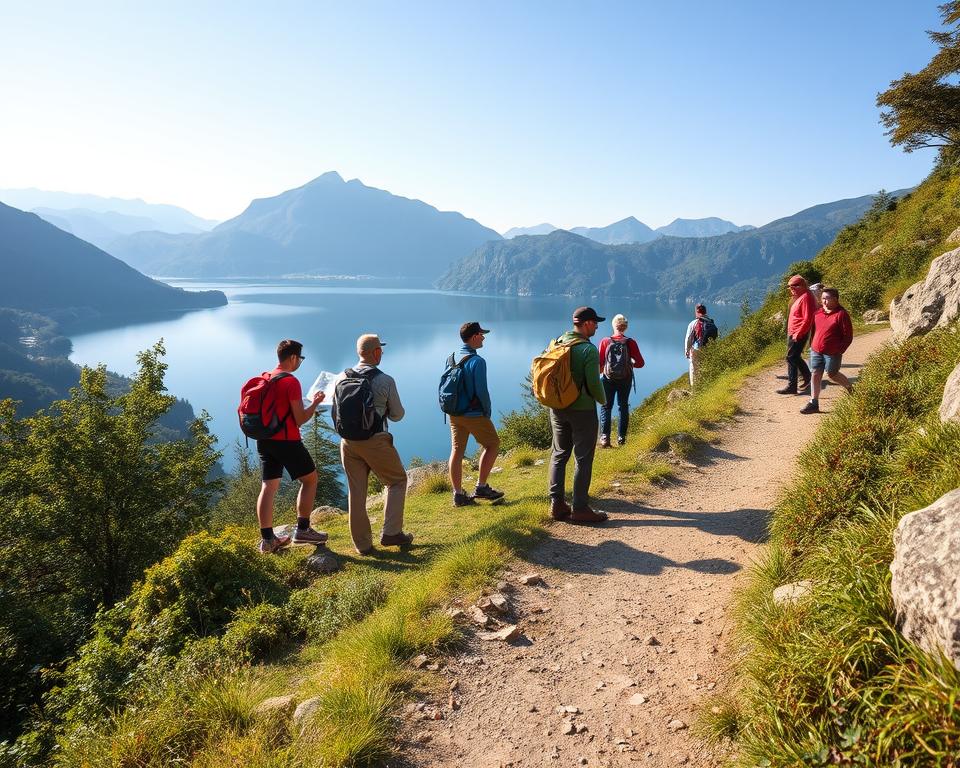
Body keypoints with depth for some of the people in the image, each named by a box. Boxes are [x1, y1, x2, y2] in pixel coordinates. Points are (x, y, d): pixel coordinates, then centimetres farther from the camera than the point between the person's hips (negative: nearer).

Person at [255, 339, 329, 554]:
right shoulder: (291, 382, -15)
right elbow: (300, 419, -14)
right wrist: (316, 403, 0)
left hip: (265, 439, 7)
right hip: (287, 440, -7)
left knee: (269, 486, 7)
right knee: (310, 479, 8)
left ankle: (267, 539, 6)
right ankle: (303, 530, 9)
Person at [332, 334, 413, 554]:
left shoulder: (341, 378, 1)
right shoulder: (385, 381, -10)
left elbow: (336, 412, 12)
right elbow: (397, 415, 0)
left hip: (348, 442, 4)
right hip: (376, 442, -4)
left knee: (356, 491, 12)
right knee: (397, 481, 15)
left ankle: (363, 544, 19)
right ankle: (391, 532, 8)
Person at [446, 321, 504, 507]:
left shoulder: (451, 358, 6)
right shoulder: (477, 361, -18)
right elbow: (482, 391, -19)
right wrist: (488, 411, -4)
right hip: (474, 414, -7)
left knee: (457, 451, 8)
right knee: (492, 444, 10)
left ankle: (458, 494, 12)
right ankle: (481, 487, 10)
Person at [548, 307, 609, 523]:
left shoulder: (556, 344, 3)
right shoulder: (589, 349, -17)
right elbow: (594, 383, -19)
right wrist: (603, 400, 0)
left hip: (557, 408, 6)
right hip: (582, 410, -6)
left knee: (559, 454, 16)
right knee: (583, 458, 3)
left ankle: (557, 503, 18)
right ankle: (580, 508, 8)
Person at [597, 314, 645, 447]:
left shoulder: (605, 342, -13)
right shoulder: (630, 343, -11)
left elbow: (599, 362, -10)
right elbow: (640, 363, -9)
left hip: (608, 379, -1)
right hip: (625, 380, 1)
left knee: (606, 407, 10)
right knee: (623, 406, 17)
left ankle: (605, 437, 0)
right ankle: (621, 437, 19)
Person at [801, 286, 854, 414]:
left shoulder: (841, 314, -12)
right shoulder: (818, 312, 7)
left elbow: (848, 336, -10)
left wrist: (839, 350, -14)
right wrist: (812, 345, 14)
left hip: (832, 353, -6)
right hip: (816, 351, 6)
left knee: (832, 374, 8)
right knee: (816, 375, 4)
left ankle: (850, 388, 38)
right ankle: (813, 403, 9)